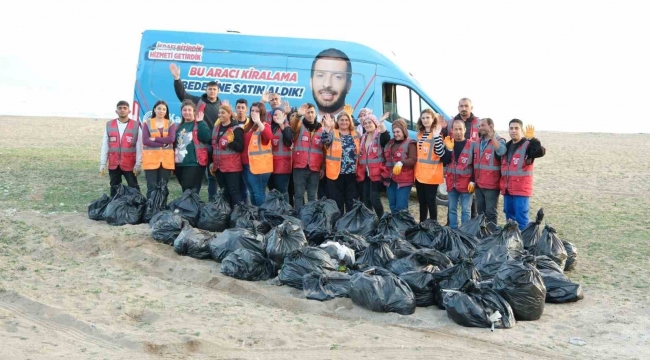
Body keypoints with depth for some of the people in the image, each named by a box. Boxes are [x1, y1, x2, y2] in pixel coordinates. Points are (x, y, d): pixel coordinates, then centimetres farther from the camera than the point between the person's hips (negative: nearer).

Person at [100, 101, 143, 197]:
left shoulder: (136, 125, -2)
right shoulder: (109, 125, 5)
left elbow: (139, 147, -2)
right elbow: (105, 146, 6)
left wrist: (138, 164, -6)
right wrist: (102, 164, 2)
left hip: (130, 164, -3)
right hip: (113, 164, 3)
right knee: (114, 188, 12)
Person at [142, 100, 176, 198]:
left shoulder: (171, 124, 10)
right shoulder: (147, 123, 6)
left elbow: (171, 139, -7)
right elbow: (145, 141, -7)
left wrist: (155, 139, -11)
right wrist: (163, 143, -12)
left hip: (166, 159, 2)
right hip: (151, 159, -2)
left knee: (163, 187, 4)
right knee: (152, 187, -5)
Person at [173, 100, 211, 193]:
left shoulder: (200, 124, -2)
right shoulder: (180, 126, 17)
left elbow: (206, 138, -20)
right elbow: (174, 144, 23)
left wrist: (200, 122, -19)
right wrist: (173, 161, 16)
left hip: (194, 164, -7)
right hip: (180, 164, 7)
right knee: (186, 191, 13)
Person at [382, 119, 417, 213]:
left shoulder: (410, 143, -6)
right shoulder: (389, 143, 15)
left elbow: (413, 160, -16)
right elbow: (385, 158, 25)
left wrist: (401, 163, -33)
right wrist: (384, 171, 11)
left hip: (403, 180, -7)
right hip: (390, 179, 7)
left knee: (401, 207, -8)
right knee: (392, 206, 12)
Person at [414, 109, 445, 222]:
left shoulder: (436, 134, -9)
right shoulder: (420, 134, 12)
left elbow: (440, 153, -20)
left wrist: (436, 137, -27)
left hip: (431, 174, -6)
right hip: (419, 174, 6)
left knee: (431, 201, 0)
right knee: (422, 201, 14)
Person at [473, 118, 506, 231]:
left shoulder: (499, 140, -6)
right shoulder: (477, 143, 14)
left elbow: (501, 152, -29)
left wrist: (492, 135, -31)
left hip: (491, 184, -7)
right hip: (478, 184, 7)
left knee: (490, 212, -3)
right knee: (480, 211, 14)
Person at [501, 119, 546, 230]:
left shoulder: (528, 145, -8)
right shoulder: (507, 146, 15)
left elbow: (541, 151, -29)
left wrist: (532, 138, -36)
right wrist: (502, 185, 19)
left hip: (521, 189, -7)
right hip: (507, 189, 7)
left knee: (521, 218, -6)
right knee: (509, 218, 15)